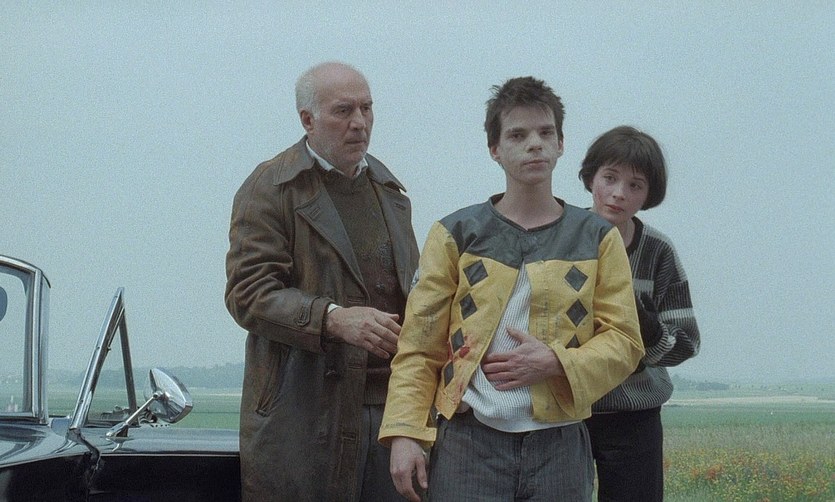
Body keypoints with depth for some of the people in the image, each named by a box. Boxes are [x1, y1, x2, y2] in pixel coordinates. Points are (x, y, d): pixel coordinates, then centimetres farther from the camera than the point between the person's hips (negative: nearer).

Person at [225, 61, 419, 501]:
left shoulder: (389, 189, 20)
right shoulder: (269, 189, -2)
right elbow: (247, 293, -11)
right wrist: (333, 319, -25)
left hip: (392, 403, 5)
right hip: (304, 412, -5)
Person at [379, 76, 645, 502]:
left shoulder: (597, 240, 10)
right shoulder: (456, 235, 7)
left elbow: (622, 342, 6)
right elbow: (418, 346, 3)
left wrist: (556, 363, -12)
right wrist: (404, 434, -8)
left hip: (559, 446, 1)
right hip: (469, 442, -1)